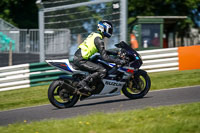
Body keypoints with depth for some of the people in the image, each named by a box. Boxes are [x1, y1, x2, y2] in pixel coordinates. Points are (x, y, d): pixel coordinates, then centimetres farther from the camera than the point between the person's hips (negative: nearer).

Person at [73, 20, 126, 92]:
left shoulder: (94, 34, 18)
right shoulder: (98, 39, -12)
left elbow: (102, 51, 29)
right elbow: (104, 57, -17)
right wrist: (118, 61, -15)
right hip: (81, 60, -10)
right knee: (103, 71, -18)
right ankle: (83, 82, -20)